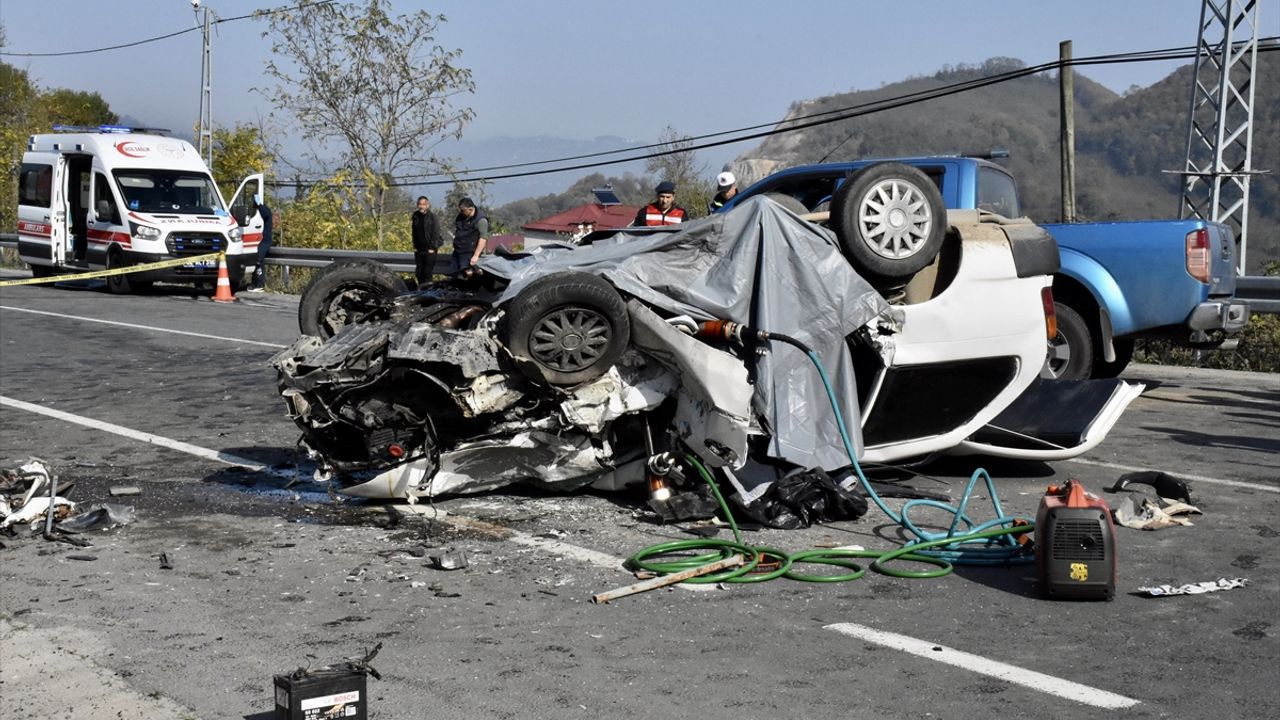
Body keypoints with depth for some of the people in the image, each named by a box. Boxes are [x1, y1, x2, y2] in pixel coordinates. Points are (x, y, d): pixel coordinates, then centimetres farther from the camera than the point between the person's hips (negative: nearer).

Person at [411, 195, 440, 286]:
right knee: (419, 272, 11)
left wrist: (432, 247, -12)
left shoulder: (432, 216, -9)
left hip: (429, 249, -5)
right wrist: (415, 246, 10)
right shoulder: (415, 215, 6)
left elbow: (436, 233, -10)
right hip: (418, 249, 5)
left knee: (427, 272, -5)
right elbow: (414, 232, 14)